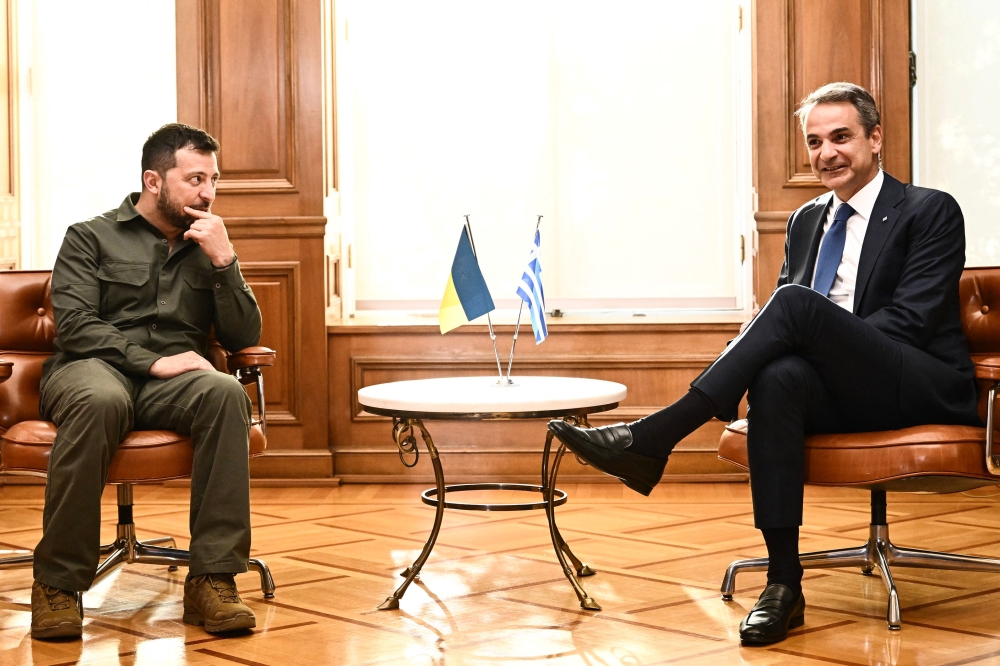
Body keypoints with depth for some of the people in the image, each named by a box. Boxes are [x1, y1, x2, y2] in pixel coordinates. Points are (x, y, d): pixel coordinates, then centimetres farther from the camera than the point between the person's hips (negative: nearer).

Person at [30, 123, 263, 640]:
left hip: (172, 381, 3)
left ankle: (212, 579, -33)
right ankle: (57, 583, -29)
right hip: (93, 368, -3)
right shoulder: (91, 238, 9)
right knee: (99, 401, -41)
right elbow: (73, 325, -6)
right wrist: (153, 361, -17)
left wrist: (224, 262, -3)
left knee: (225, 393, -33)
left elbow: (244, 337, 10)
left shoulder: (208, 248, 20)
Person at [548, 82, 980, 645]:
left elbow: (909, 320, -10)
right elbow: (788, 327, 17)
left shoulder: (931, 212, 1)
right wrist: (760, 355, -7)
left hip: (925, 392, -5)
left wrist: (822, 338, -18)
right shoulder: (806, 222, 19)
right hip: (843, 393, 5)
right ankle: (784, 585, -33)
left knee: (796, 302, -30)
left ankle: (651, 439, -31)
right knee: (779, 376, -34)